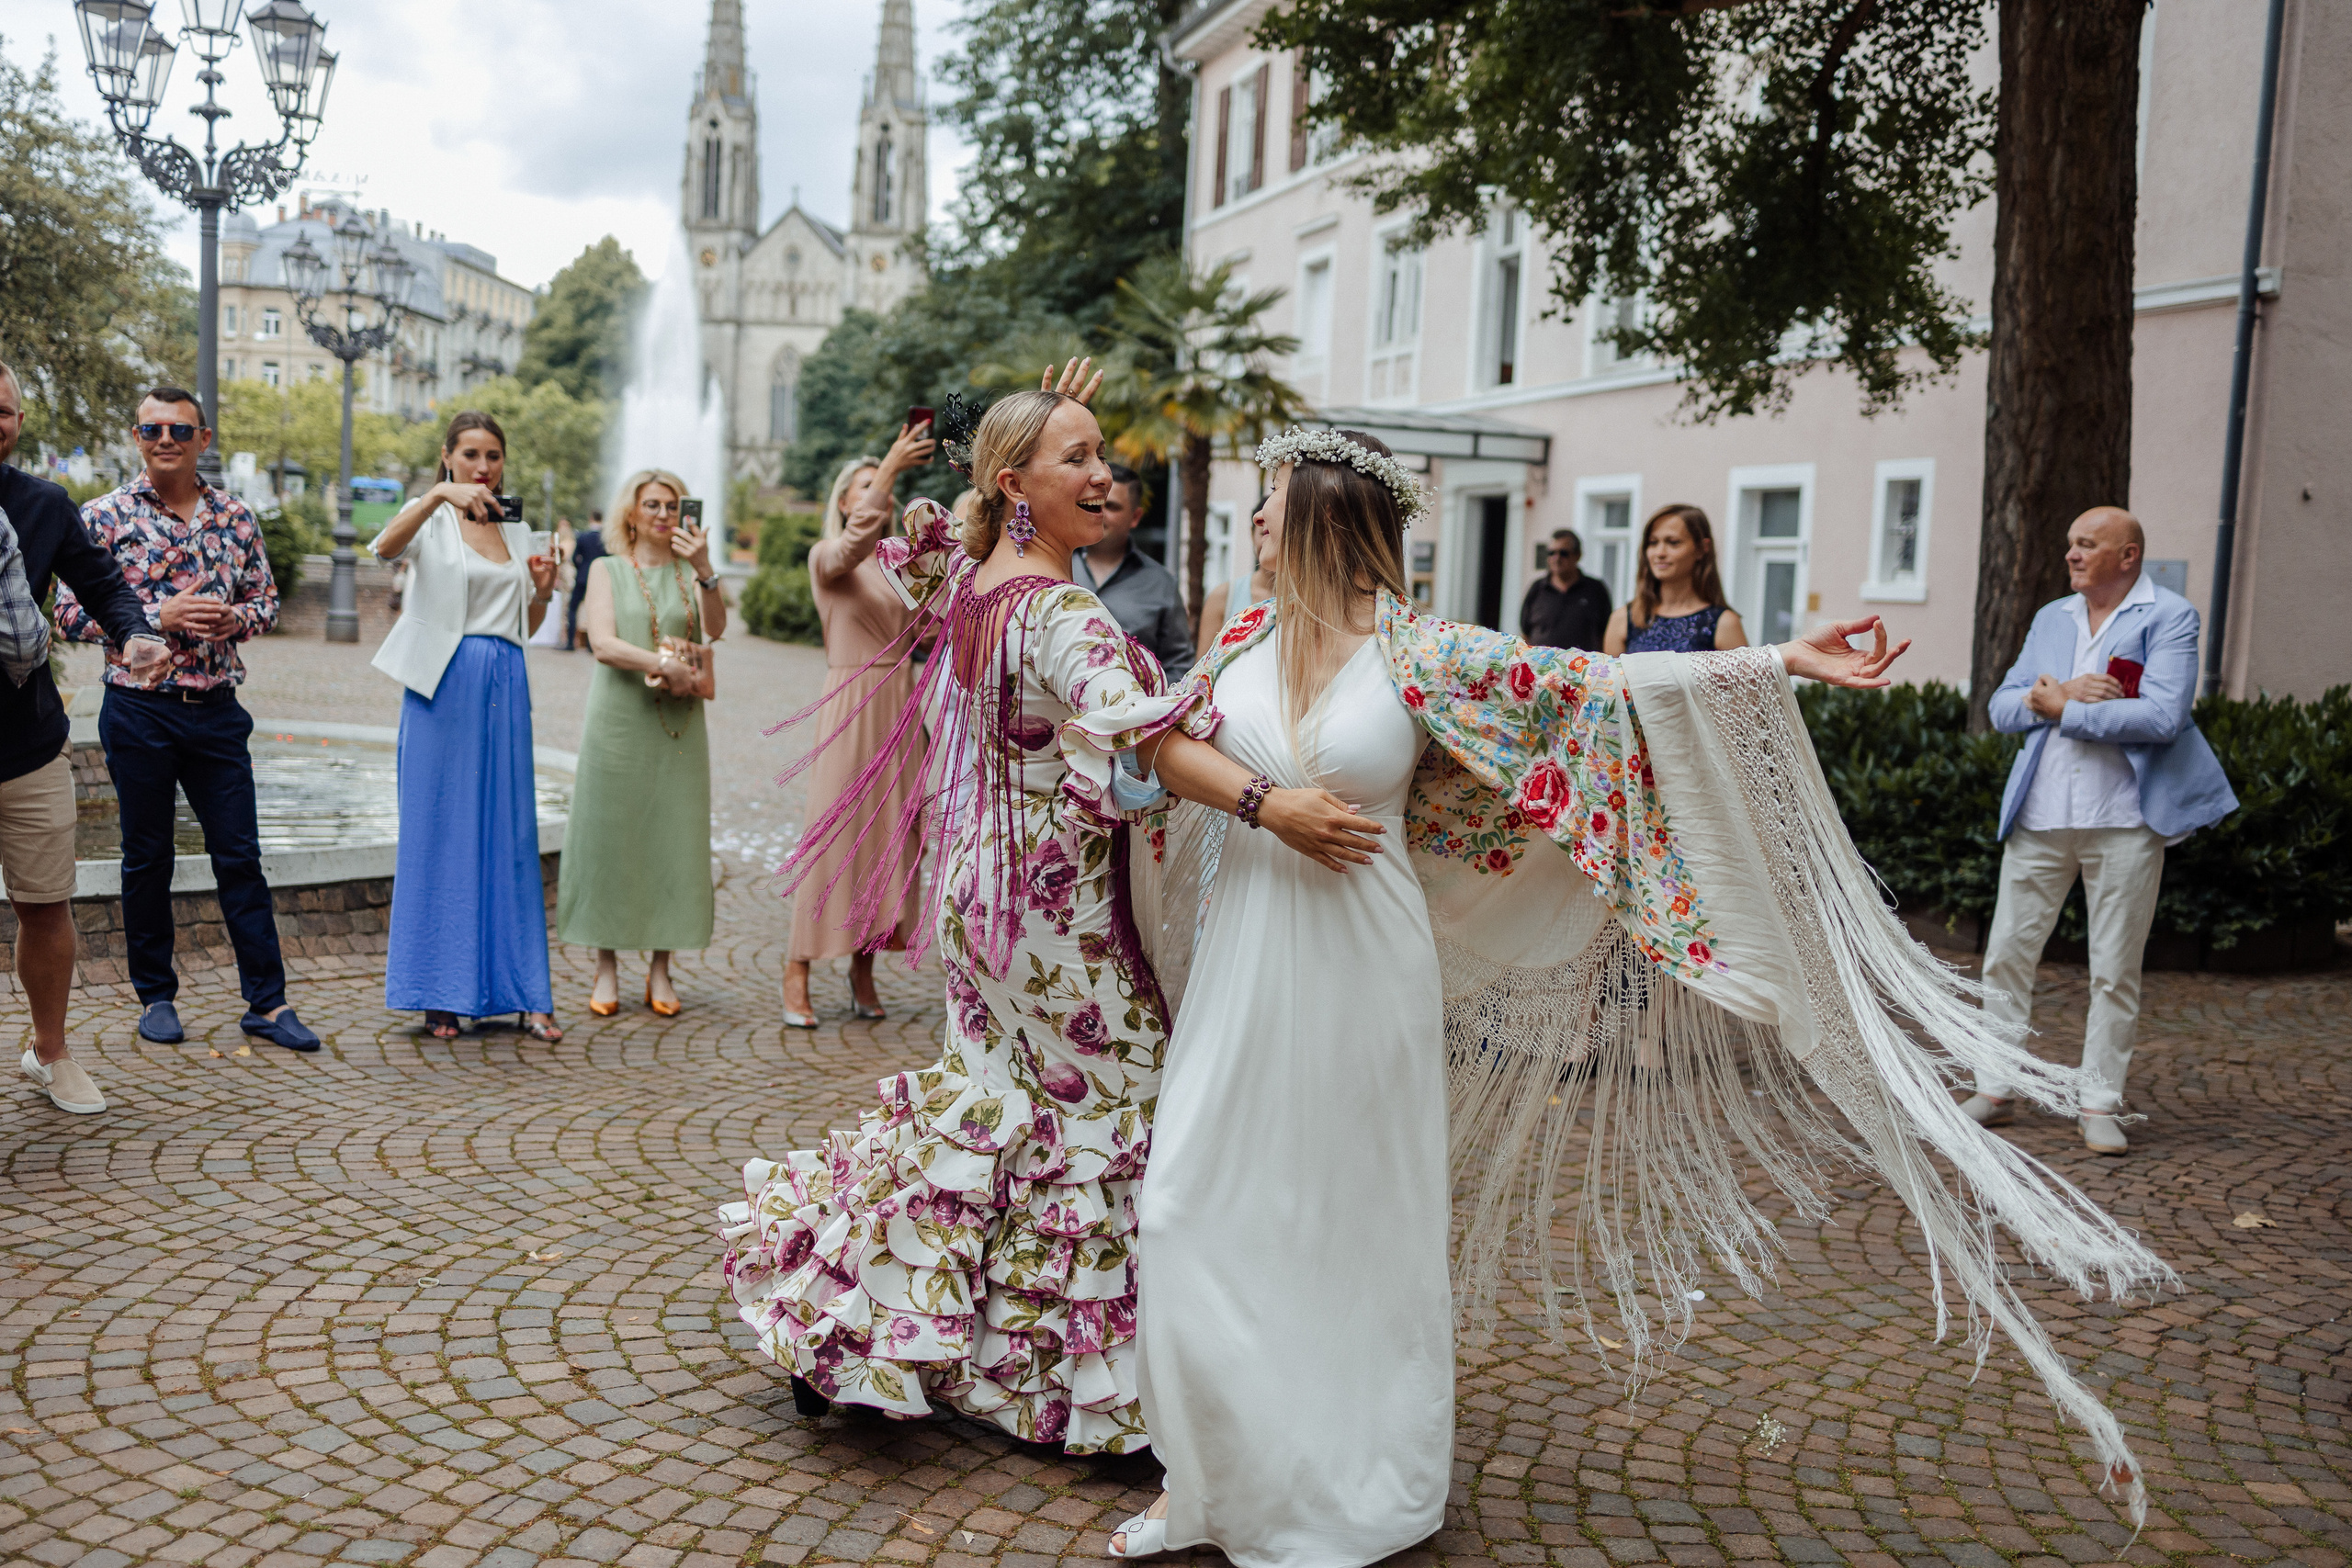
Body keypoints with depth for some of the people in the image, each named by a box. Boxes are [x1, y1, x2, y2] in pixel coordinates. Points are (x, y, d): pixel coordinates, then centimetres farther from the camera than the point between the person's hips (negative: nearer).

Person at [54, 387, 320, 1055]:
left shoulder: (234, 516, 6)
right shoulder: (104, 516, -2)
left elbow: (267, 599, 13)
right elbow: (70, 614, -5)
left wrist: (238, 617, -9)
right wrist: (157, 617, -16)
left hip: (217, 711, 2)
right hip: (138, 712, -2)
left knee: (240, 857, 4)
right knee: (147, 860, 9)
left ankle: (266, 1001, 9)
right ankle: (155, 995, 22)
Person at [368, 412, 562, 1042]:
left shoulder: (517, 534, 17)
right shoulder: (432, 521, 1)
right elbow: (386, 547, -23)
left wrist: (542, 592, 3)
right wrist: (439, 495, -36)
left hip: (505, 688, 4)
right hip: (444, 686, -4)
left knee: (511, 836, 5)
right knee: (439, 832, 0)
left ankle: (526, 994, 9)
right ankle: (441, 995, 8)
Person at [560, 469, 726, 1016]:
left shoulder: (689, 573, 10)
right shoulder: (608, 569, 7)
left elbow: (716, 629, -8)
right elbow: (603, 643, -6)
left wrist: (705, 571, -22)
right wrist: (663, 665, -18)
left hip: (678, 724, 1)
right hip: (619, 720, -1)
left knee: (672, 836, 1)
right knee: (610, 834, 0)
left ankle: (661, 967, 7)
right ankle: (607, 966, 8)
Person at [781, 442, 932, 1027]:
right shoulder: (825, 557, -3)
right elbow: (851, 546, -26)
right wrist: (888, 468, -35)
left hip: (899, 707, 5)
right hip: (849, 706, -5)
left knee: (888, 836, 6)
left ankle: (864, 969, 15)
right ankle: (797, 972, 1)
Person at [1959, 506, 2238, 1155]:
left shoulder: (2169, 616, -2)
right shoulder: (2050, 618, 15)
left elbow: (2164, 714, -16)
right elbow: (2002, 707, 11)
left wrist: (2064, 707, -9)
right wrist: (2054, 695, -10)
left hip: (2124, 819, -5)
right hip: (2040, 815, 5)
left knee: (2115, 970, 3)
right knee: (2007, 954, 5)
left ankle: (2102, 1104, 14)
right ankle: (1993, 1091, 16)